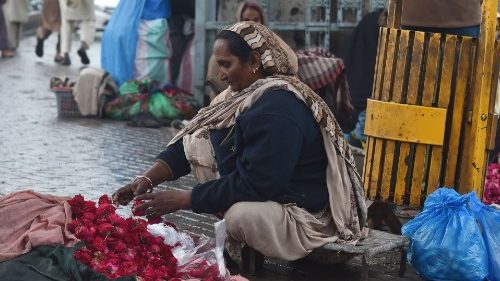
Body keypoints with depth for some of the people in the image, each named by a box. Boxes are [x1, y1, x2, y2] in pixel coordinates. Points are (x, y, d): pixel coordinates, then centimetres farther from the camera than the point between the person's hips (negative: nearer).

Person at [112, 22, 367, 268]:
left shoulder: (277, 108, -26)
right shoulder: (245, 93, 2)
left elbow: (254, 185, -28)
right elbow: (190, 141, 3)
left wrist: (181, 200, -23)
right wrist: (147, 179, -11)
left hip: (303, 214, -9)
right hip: (265, 194, 9)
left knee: (242, 215, -38)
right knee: (198, 142, 1)